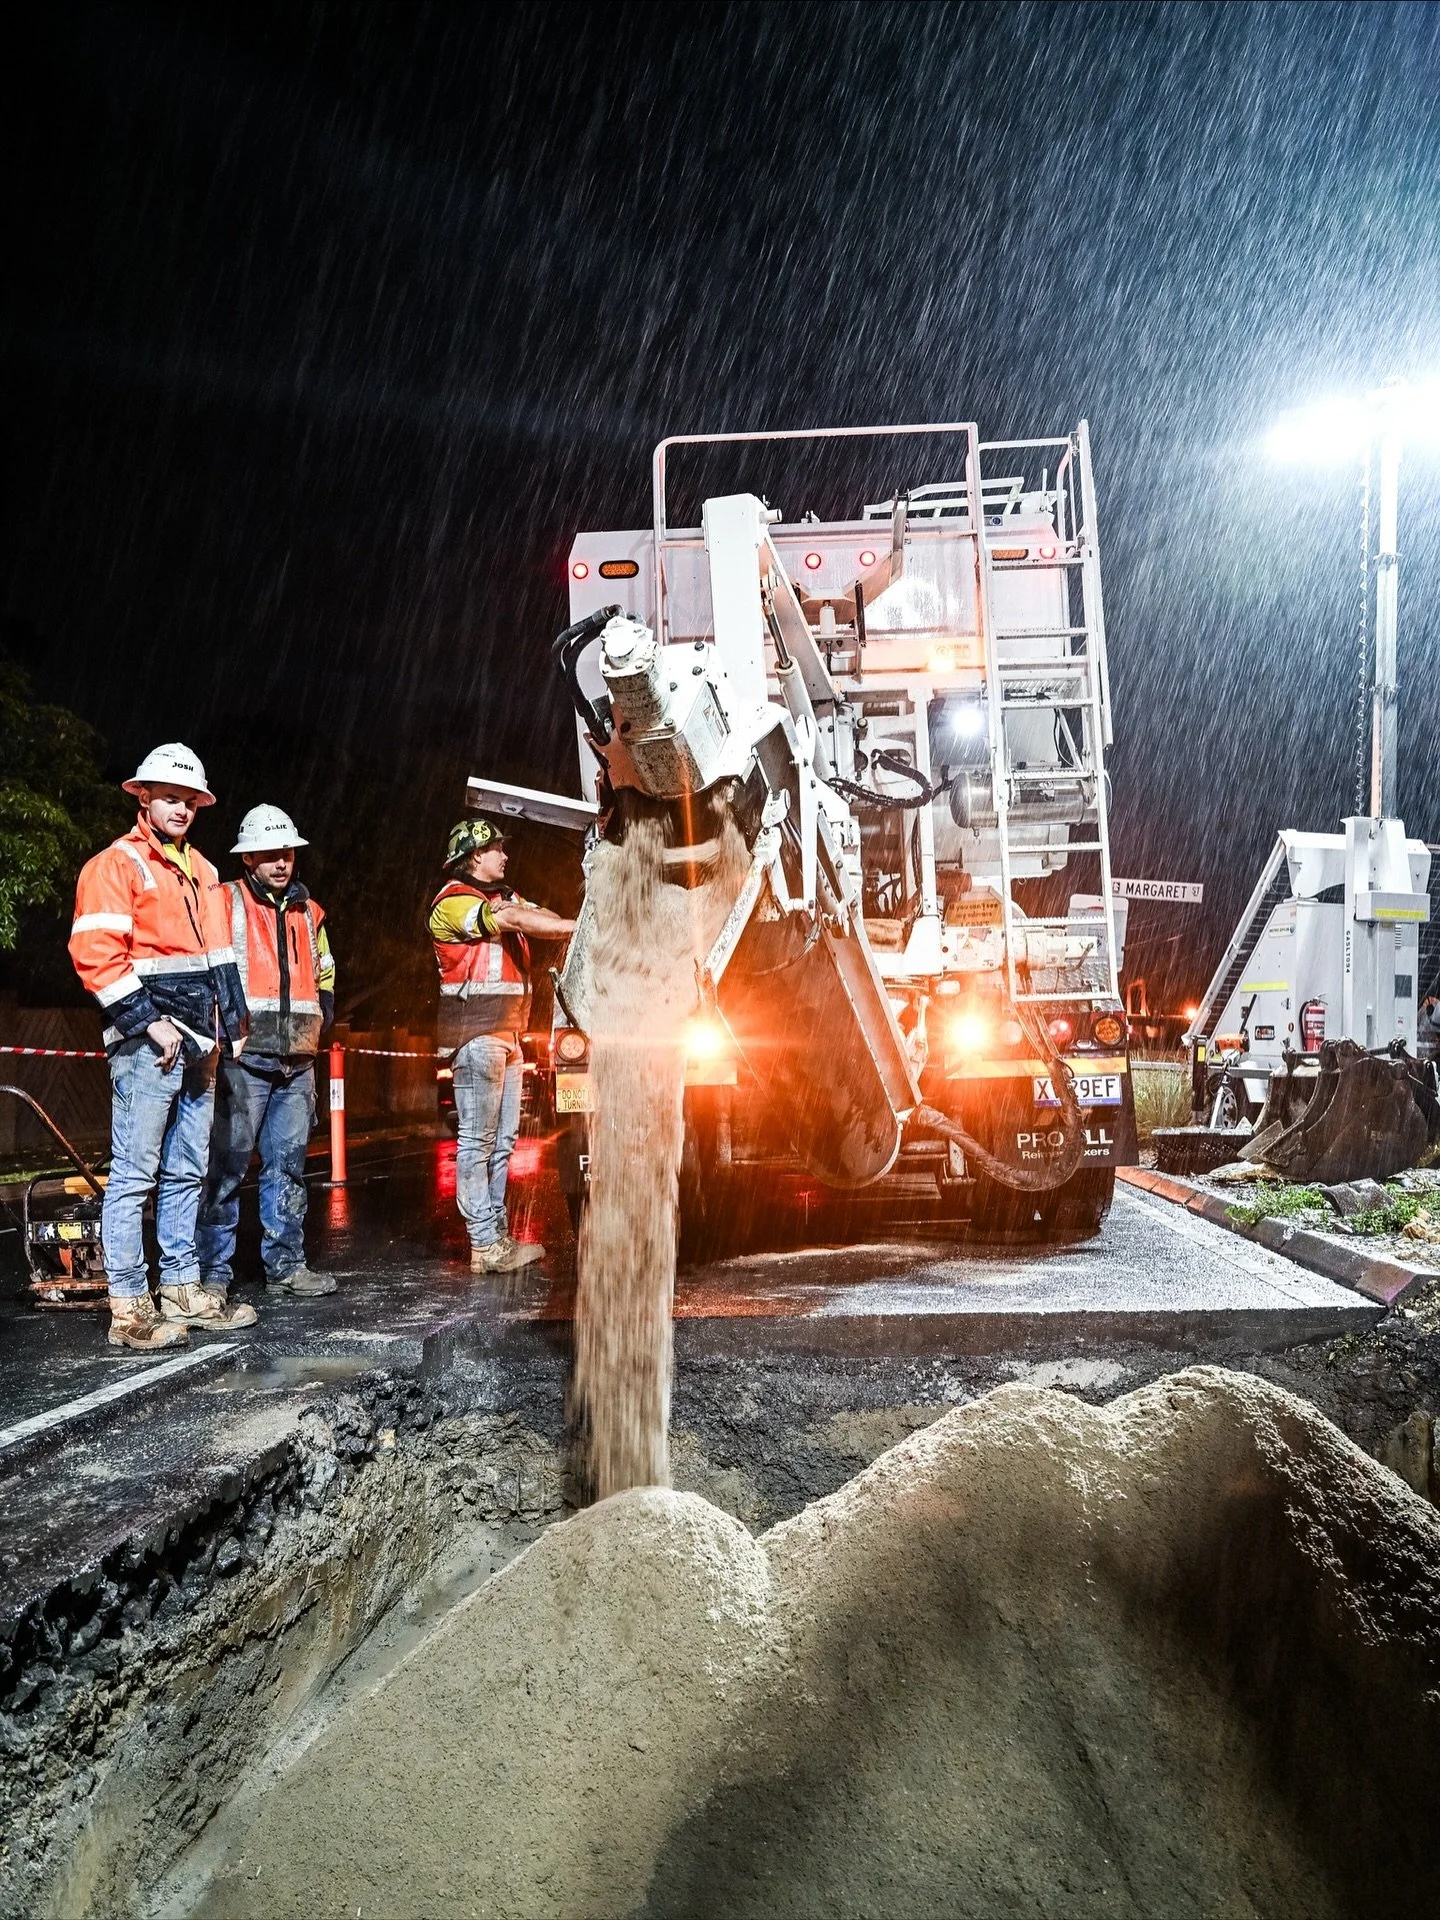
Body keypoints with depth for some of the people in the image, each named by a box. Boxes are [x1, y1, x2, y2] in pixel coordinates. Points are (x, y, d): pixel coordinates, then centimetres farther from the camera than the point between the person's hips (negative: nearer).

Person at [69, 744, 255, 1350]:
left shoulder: (202, 872, 20)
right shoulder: (115, 864, -4)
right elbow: (96, 954, -14)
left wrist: (232, 1022, 16)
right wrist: (152, 1023, -17)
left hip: (198, 1044, 8)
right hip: (146, 1043, -8)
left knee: (187, 1172, 12)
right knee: (134, 1173, -6)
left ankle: (182, 1291, 20)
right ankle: (129, 1308, -1)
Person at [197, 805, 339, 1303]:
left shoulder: (308, 912, 18)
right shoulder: (224, 902, -1)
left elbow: (325, 975, 28)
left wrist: (319, 1020, 13)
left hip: (297, 1061, 6)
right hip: (244, 1058, -6)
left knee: (288, 1165, 10)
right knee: (228, 1164, -5)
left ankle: (285, 1264, 17)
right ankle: (214, 1271, 2)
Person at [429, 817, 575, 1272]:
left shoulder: (503, 896, 21)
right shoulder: (454, 900, -8)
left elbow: (541, 916, 8)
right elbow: (516, 921, -19)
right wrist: (581, 927, -18)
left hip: (507, 1033, 9)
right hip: (476, 1033, -9)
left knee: (502, 1141, 9)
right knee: (477, 1141, -7)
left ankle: (498, 1236, 14)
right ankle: (484, 1244, -5)